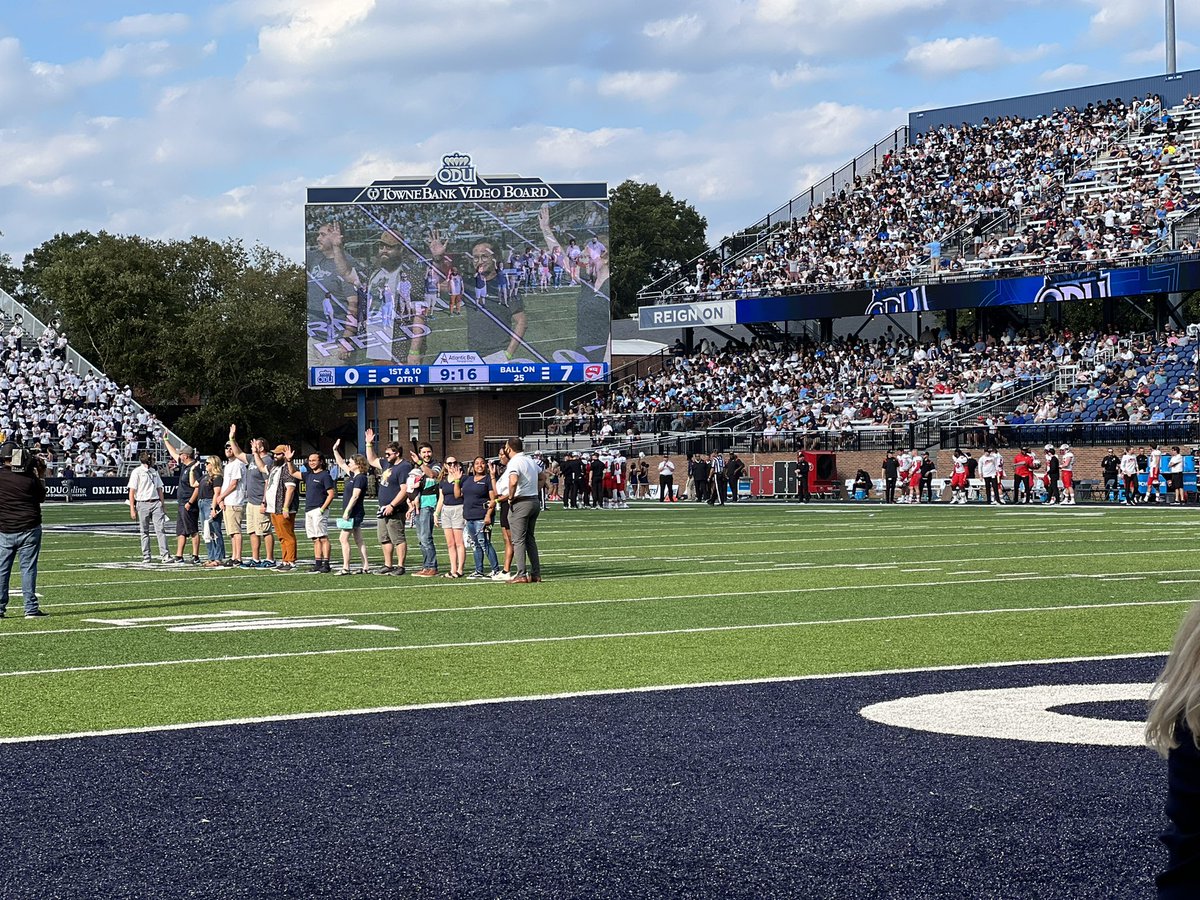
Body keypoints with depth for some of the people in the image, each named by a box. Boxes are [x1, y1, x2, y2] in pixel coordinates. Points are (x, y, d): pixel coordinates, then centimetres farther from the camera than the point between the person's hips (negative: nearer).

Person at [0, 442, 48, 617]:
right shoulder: (30, 477, -9)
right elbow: (41, 497, 6)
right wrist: (42, 476, 14)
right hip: (29, 529, -1)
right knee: (28, 568, 2)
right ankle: (31, 608, 2)